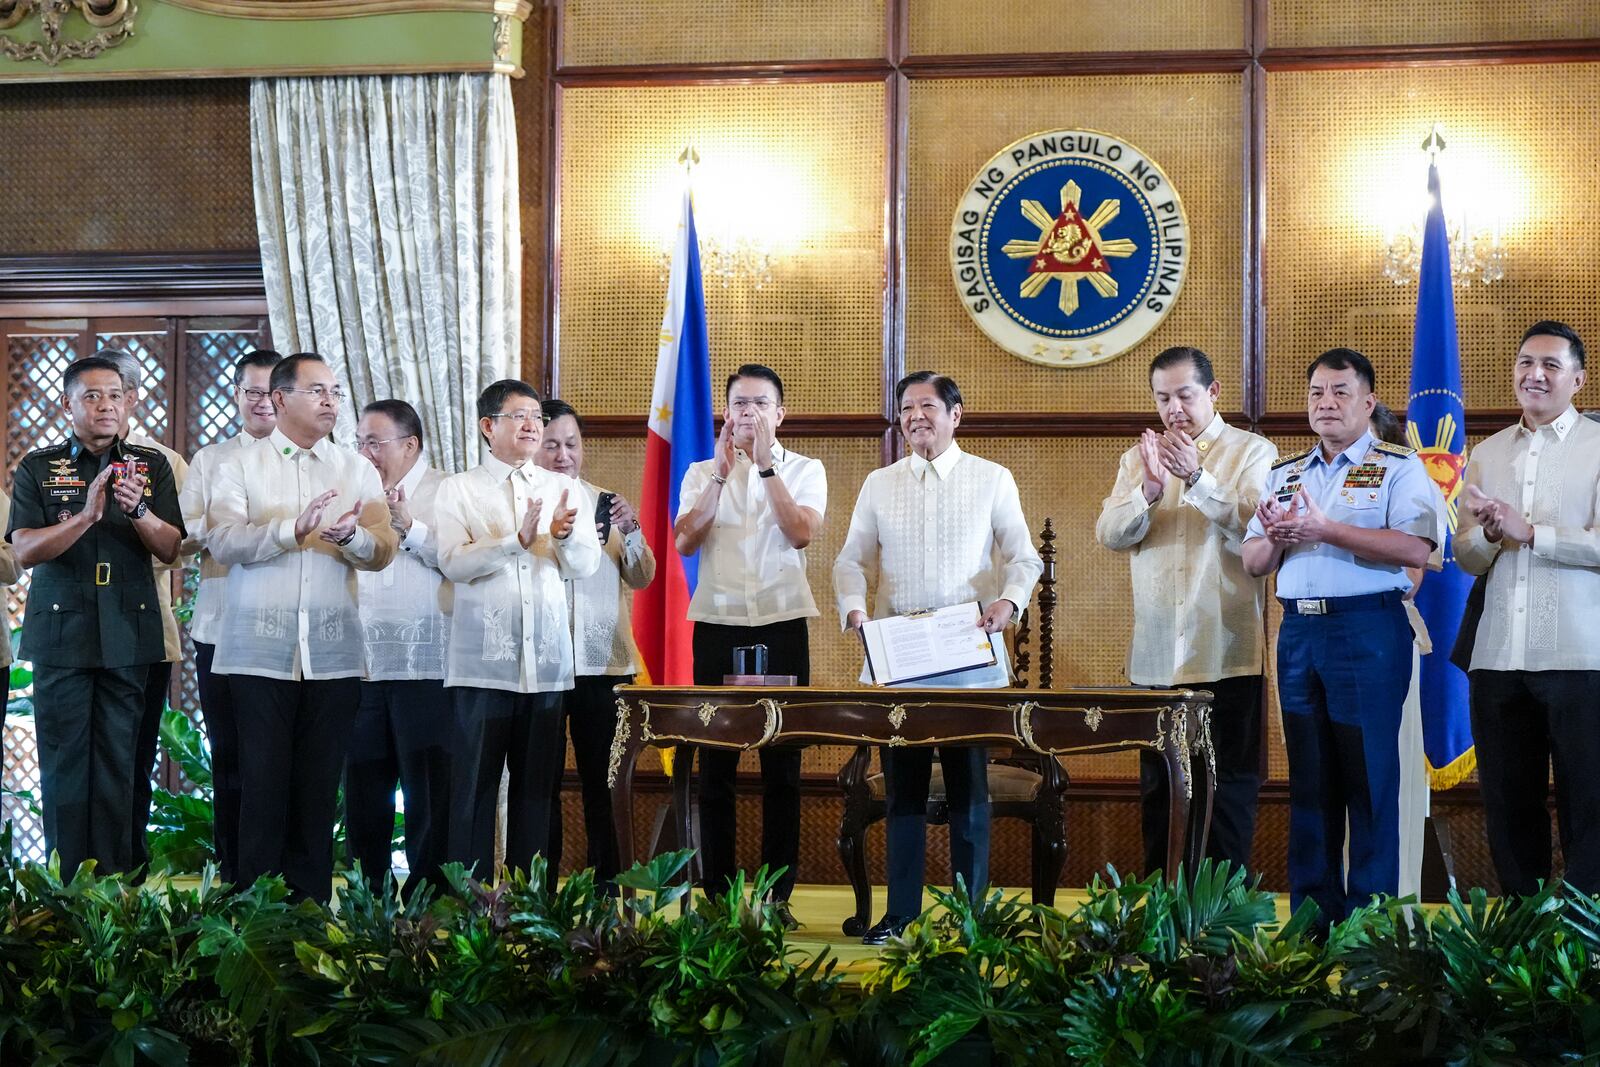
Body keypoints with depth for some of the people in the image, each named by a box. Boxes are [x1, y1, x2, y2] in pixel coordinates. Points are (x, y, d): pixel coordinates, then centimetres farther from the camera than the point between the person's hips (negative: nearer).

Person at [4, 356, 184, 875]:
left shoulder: (151, 466, 9)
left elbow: (170, 550, 2)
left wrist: (138, 510, -17)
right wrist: (86, 515, -20)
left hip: (128, 633, 1)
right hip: (60, 632, -1)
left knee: (118, 764, 0)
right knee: (63, 764, -2)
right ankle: (67, 888, 4)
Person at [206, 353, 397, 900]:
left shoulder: (357, 470, 13)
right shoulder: (241, 465, 6)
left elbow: (383, 551, 4)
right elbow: (223, 542, -9)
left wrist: (350, 536, -18)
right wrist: (294, 529, -22)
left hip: (333, 654, 2)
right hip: (260, 650, -2)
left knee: (319, 784, 4)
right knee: (263, 780, -1)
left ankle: (311, 906, 10)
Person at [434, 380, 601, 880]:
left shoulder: (564, 489, 15)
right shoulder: (459, 489, 5)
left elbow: (585, 565, 6)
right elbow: (453, 562, -8)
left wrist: (564, 535, -16)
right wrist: (518, 539, -20)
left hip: (547, 657, 3)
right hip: (483, 658, -3)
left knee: (538, 786, 5)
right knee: (475, 784, -3)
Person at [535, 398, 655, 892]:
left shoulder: (608, 504, 11)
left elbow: (642, 578, 7)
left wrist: (631, 533, -10)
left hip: (603, 662, 2)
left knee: (602, 782, 3)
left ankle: (606, 888, 8)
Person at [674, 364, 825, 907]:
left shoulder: (804, 471, 7)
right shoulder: (702, 473, 12)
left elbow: (801, 533, -11)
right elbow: (684, 541, -5)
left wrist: (766, 464, -13)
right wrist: (722, 470, -10)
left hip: (782, 624, -1)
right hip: (717, 624, 1)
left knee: (782, 765, 1)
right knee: (715, 764, 1)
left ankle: (777, 896, 7)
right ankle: (717, 893, 7)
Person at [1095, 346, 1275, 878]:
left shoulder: (1252, 452, 2)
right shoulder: (1140, 457, 13)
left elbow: (1256, 529, -14)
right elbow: (1111, 533, 1)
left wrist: (1198, 479, -25)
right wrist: (1149, 489, -17)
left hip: (1225, 654, -4)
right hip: (1156, 654, 4)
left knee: (1230, 787, 0)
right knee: (1158, 787, 10)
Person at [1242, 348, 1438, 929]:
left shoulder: (1398, 467, -1)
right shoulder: (1284, 474, 17)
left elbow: (1415, 548, -16)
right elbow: (1253, 561, 16)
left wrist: (1325, 530, -20)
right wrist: (1276, 539, -7)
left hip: (1368, 628, -6)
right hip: (1298, 630, 6)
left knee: (1369, 778, -3)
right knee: (1309, 777, 9)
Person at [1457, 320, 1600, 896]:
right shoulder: (1487, 454, 15)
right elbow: (1466, 559, 12)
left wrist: (1528, 531, -14)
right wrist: (1489, 532, -8)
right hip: (1498, 656, 5)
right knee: (1509, 806, 10)